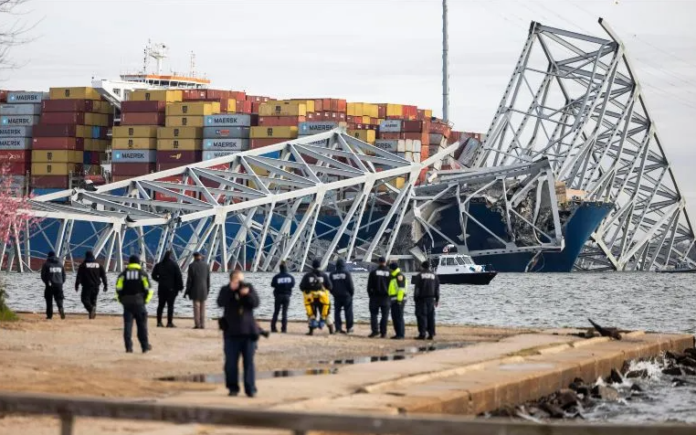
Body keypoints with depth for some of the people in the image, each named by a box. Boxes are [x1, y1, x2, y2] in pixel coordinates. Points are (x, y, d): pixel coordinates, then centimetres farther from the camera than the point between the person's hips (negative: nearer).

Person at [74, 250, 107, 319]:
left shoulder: (83, 265, -4)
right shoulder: (98, 264, 8)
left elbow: (79, 276, -6)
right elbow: (103, 275, 8)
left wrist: (77, 285, -2)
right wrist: (105, 285, 12)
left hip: (87, 286, -4)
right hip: (96, 286, 4)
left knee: (85, 299, -2)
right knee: (93, 299, 15)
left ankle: (91, 309, -27)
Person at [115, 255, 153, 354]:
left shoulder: (123, 274, 4)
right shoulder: (143, 274, 1)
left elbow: (118, 289, -1)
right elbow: (148, 289, -4)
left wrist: (121, 300, 8)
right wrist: (145, 300, 7)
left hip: (126, 304, 1)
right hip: (139, 303, -1)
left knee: (127, 325, 3)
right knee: (142, 325, 6)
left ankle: (129, 347, -2)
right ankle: (145, 346, 9)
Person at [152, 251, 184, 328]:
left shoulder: (159, 265, 4)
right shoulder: (174, 265, -8)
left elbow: (154, 276, 11)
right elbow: (178, 276, -10)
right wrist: (180, 286, -3)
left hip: (161, 288, 4)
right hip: (171, 289, -4)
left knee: (160, 305, 10)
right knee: (170, 306, -1)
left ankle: (159, 322, 8)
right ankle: (169, 322, -4)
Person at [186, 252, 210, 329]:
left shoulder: (192, 266, -8)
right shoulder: (206, 265, 4)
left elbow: (189, 279, -8)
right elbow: (208, 279, 6)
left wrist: (187, 290, -2)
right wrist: (208, 289, 14)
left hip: (195, 289, -3)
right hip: (204, 290, 3)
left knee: (196, 306, -2)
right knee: (202, 307, 7)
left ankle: (197, 324, -5)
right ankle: (202, 325, 5)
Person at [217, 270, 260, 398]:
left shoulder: (249, 288, 7)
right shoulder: (226, 290, 4)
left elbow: (255, 303, -4)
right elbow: (221, 303, -14)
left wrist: (247, 294, -20)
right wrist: (231, 290, -22)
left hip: (248, 331, 0)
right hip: (232, 332, 0)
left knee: (249, 362, 0)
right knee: (231, 362, 1)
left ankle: (250, 388, 1)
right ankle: (233, 388, 11)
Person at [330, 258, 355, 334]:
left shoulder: (332, 274, 2)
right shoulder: (346, 273, -9)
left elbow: (330, 286, 6)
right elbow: (350, 285, -9)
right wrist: (352, 293, 5)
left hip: (336, 296, 3)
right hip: (346, 295, -3)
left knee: (337, 311, 7)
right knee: (348, 311, 3)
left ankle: (338, 327, 2)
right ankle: (349, 328, 3)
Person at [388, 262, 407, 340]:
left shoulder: (399, 276, -12)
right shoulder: (394, 276, 20)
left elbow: (401, 289, -19)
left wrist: (399, 300, -22)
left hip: (398, 300, -10)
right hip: (394, 300, 10)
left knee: (399, 317, -10)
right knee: (395, 318, 10)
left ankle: (401, 334, -9)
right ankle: (398, 334, 14)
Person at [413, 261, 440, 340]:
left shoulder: (419, 276, -5)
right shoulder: (434, 276, 9)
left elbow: (416, 288, -7)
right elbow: (437, 289, 11)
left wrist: (415, 298, -3)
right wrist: (437, 299, 15)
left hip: (421, 298, -4)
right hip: (431, 298, 4)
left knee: (421, 316, -3)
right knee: (431, 316, 7)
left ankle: (422, 334, -8)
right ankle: (431, 334, 4)